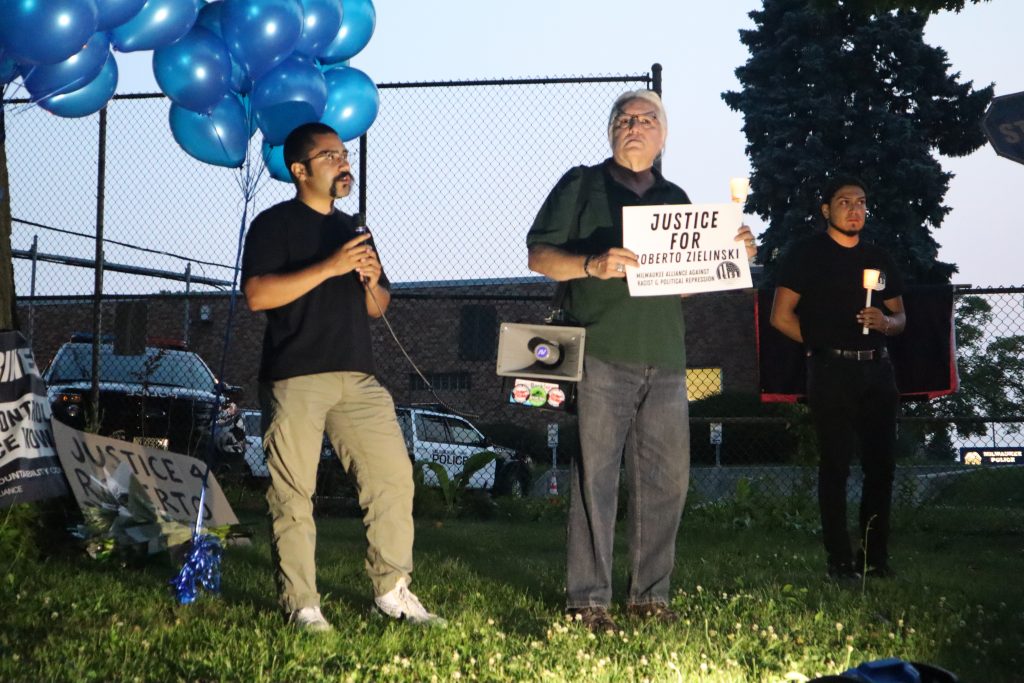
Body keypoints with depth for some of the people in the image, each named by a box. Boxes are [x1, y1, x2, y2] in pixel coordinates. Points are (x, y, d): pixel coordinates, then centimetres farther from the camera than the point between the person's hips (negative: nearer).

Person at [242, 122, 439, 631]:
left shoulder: (352, 228, 22)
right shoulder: (274, 224, 2)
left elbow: (377, 308, 27)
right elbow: (257, 294, -13)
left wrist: (372, 282, 3)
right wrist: (329, 267, -17)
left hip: (358, 375, 6)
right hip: (294, 378, -6)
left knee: (393, 475, 0)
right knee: (293, 493, -4)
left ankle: (392, 589, 9)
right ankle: (300, 604, 3)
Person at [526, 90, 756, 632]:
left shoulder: (675, 198, 20)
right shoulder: (582, 185, 6)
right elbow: (539, 255, 0)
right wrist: (593, 264, -17)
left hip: (664, 362, 5)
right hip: (602, 357, -5)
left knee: (667, 480, 5)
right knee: (595, 477, -6)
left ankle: (650, 595, 15)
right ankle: (587, 599, 0)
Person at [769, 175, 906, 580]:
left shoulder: (878, 259, 17)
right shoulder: (806, 254, 1)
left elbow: (900, 316, 20)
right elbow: (781, 316, -3)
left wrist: (886, 323, -2)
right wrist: (822, 344, 0)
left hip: (877, 369, 5)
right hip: (831, 372, -5)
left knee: (882, 465, 4)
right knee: (835, 466, -4)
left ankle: (876, 558, 13)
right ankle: (840, 561, 0)